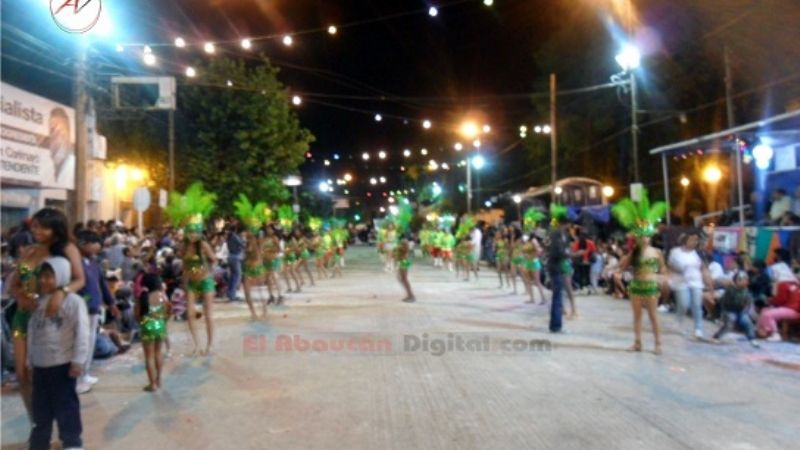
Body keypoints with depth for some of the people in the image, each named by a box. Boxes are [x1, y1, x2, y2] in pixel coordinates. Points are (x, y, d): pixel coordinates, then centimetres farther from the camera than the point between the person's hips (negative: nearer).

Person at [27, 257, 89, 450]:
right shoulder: (40, 302, 8)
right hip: (40, 364, 6)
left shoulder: (74, 301, -13)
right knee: (41, 406, 17)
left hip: (63, 364, -6)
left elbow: (82, 333, -15)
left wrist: (78, 360, -17)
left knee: (65, 405, 4)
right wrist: (31, 359, 14)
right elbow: (32, 331, 14)